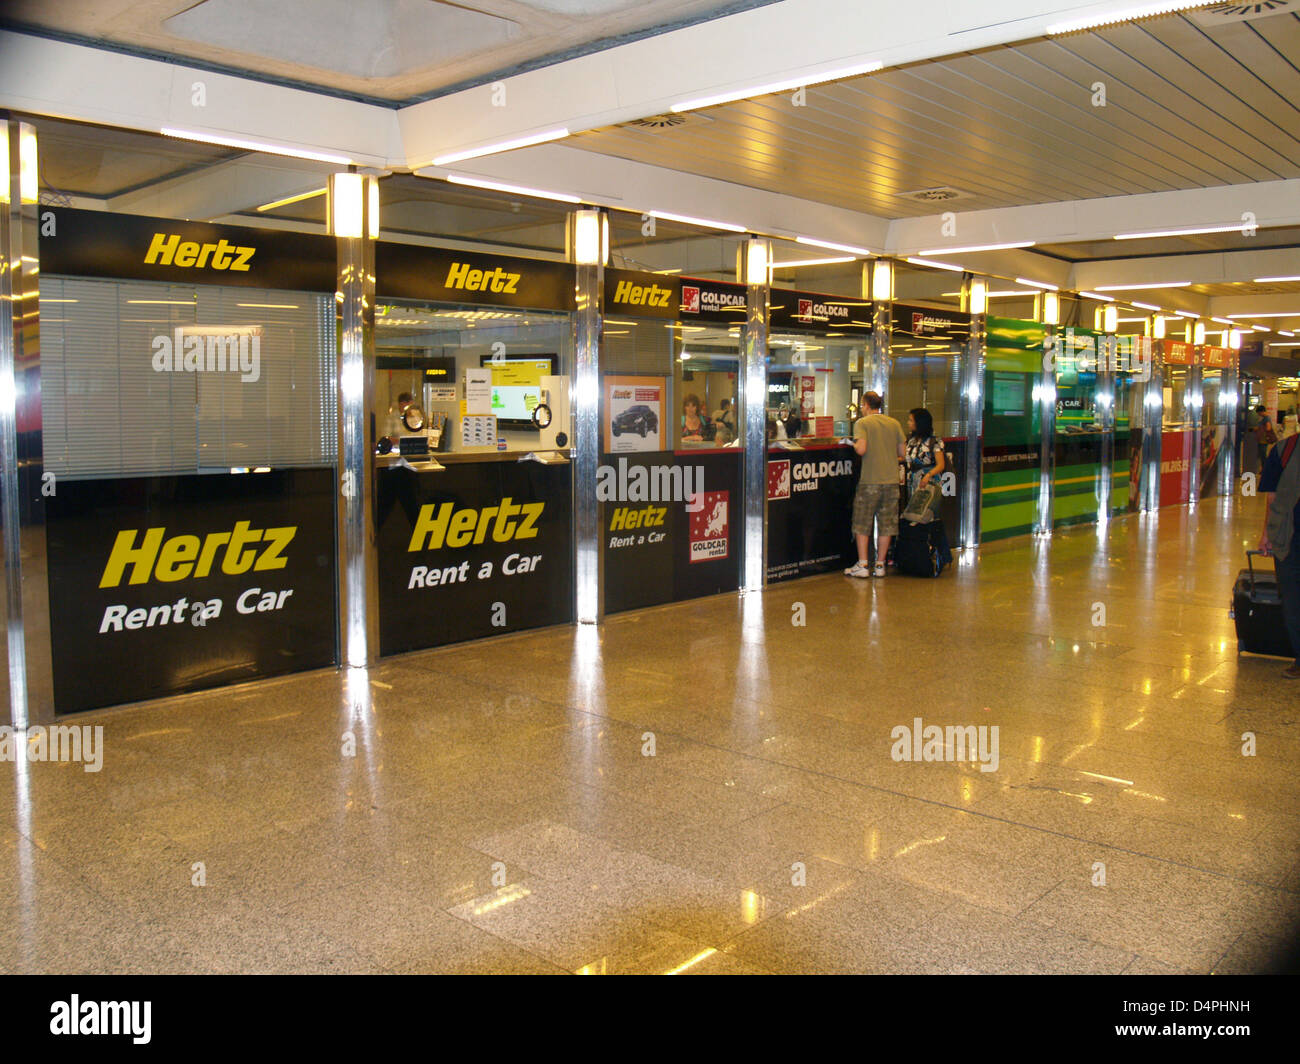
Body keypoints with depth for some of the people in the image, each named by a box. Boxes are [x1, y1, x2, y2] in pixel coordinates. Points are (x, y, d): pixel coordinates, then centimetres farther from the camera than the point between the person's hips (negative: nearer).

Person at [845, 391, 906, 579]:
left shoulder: (862, 423, -6)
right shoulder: (894, 423, 7)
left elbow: (862, 449, -18)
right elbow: (902, 452, 7)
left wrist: (854, 445, 3)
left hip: (870, 480, -4)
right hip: (892, 479, 4)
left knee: (862, 524, 5)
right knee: (886, 524, 9)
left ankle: (862, 565, 3)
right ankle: (880, 565, 12)